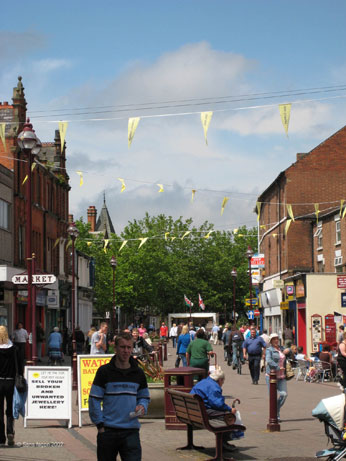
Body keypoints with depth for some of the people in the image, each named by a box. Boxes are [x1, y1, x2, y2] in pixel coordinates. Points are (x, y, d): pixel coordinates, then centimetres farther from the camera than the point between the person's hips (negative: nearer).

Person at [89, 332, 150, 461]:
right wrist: (100, 425, -6)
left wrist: (142, 406, -4)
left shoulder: (138, 373, 9)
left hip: (131, 430, 2)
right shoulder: (104, 371, -1)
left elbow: (144, 397, 20)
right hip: (108, 430, -1)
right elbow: (94, 399, -1)